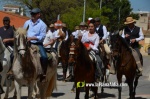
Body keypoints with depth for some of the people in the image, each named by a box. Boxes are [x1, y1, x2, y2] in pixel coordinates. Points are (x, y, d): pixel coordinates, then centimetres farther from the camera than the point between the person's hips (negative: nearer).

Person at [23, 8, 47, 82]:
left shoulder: (42, 24, 0)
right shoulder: (27, 23, 14)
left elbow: (42, 37, -9)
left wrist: (31, 38, -20)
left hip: (37, 44, -4)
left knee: (44, 57, -30)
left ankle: (44, 73, -15)